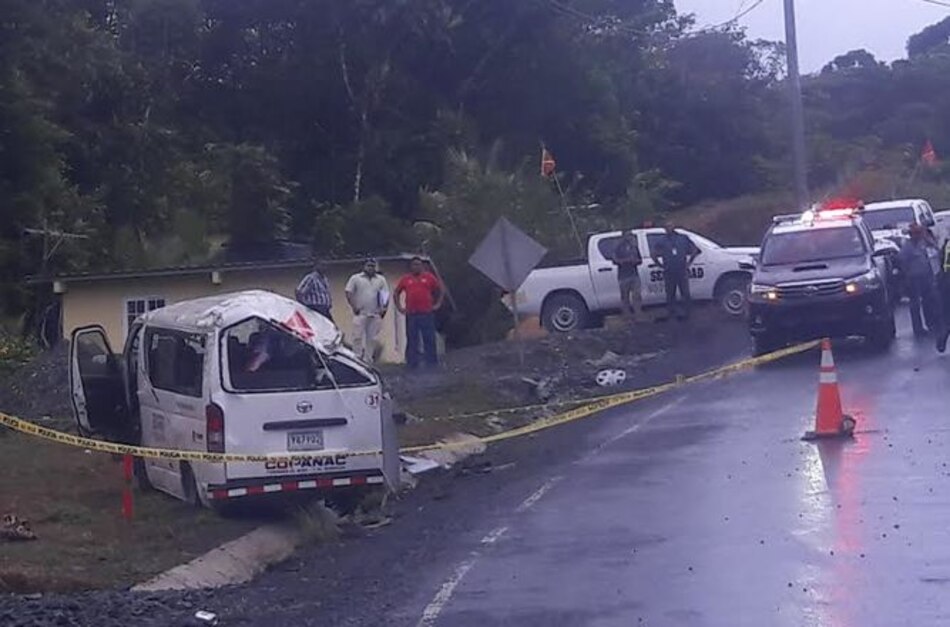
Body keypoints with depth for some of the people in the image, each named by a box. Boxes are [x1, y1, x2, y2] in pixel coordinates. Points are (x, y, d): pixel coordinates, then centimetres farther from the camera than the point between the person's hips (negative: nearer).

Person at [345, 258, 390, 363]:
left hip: (375, 315, 3)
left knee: (372, 339, 4)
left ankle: (368, 361, 10)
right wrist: (354, 307, -8)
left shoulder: (381, 279, 12)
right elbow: (348, 293, 1)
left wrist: (384, 308, 1)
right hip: (360, 314, -3)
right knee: (358, 337, -9)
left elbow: (386, 295, 13)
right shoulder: (355, 278, 4)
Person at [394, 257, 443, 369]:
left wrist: (438, 304, 5)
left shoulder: (429, 277, 6)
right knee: (412, 341, 4)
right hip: (411, 314, 1)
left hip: (427, 314, -1)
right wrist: (399, 307, 10)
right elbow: (397, 293, 19)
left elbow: (441, 290, 13)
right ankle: (412, 364, 9)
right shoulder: (405, 279, 9)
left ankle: (432, 363, 7)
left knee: (429, 339, 1)